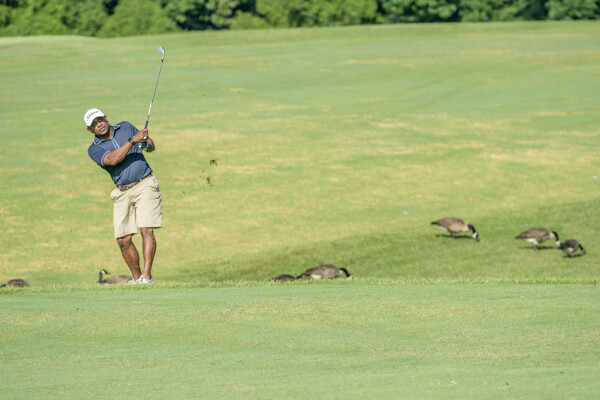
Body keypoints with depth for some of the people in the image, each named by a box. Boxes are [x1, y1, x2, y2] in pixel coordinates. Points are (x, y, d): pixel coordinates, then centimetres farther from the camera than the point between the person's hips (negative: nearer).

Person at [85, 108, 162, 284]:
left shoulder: (126, 127, 10)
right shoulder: (94, 149, 2)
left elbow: (151, 146, 18)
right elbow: (112, 160, -18)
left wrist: (147, 143, -7)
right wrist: (133, 140, -24)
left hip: (145, 184, -2)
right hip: (123, 192, 2)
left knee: (146, 229, -17)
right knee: (123, 240, -2)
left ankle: (146, 276, -19)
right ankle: (136, 278, 13)